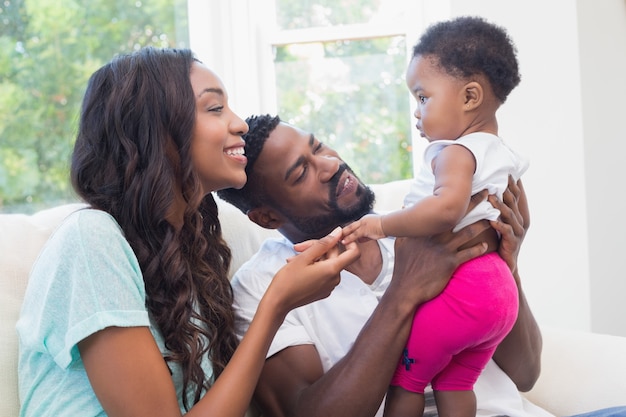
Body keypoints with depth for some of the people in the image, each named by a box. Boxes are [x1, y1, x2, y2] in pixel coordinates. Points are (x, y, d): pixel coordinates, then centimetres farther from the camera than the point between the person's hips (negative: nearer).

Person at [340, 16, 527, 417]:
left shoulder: (455, 152, -15)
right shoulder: (506, 156, 14)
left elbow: (447, 207, -35)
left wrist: (383, 225, -30)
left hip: (454, 289, -9)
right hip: (499, 287, 9)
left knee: (404, 377, 3)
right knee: (456, 384, 18)